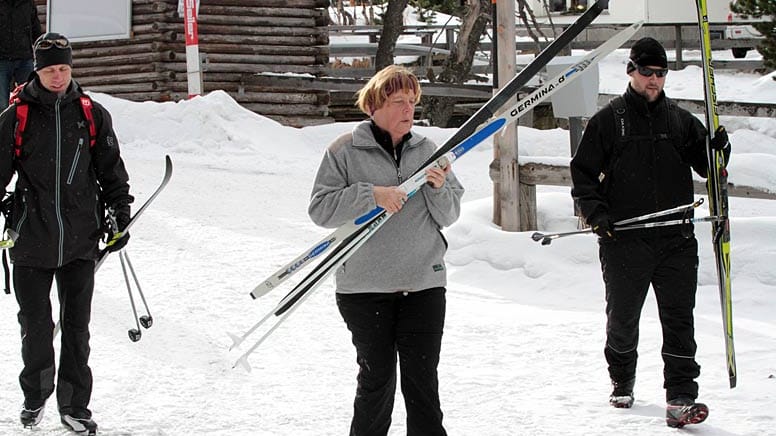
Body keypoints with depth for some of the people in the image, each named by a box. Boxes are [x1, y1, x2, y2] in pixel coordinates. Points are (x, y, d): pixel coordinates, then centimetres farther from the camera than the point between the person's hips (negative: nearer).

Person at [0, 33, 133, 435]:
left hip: (80, 238, 1)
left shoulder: (92, 114, 4)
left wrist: (120, 213, 6)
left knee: (77, 325, 3)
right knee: (35, 325, 6)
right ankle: (35, 397, 26)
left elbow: (111, 168, 12)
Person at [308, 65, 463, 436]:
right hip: (365, 289, -2)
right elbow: (320, 209, -8)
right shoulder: (345, 151, -1)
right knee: (376, 380, 3)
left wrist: (439, 189, -11)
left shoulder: (426, 150, 9)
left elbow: (450, 215, 10)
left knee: (423, 382, 1)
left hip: (424, 284, 3)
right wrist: (372, 195, -18)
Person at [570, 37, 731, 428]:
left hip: (676, 239, 1)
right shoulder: (608, 121, 3)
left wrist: (718, 151, -9)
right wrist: (595, 211, -10)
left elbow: (705, 165, 13)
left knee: (679, 320, -6)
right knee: (622, 319, 10)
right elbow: (583, 172, 4)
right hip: (624, 240, -1)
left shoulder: (681, 121, 11)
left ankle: (680, 399, -8)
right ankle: (622, 382, 34)